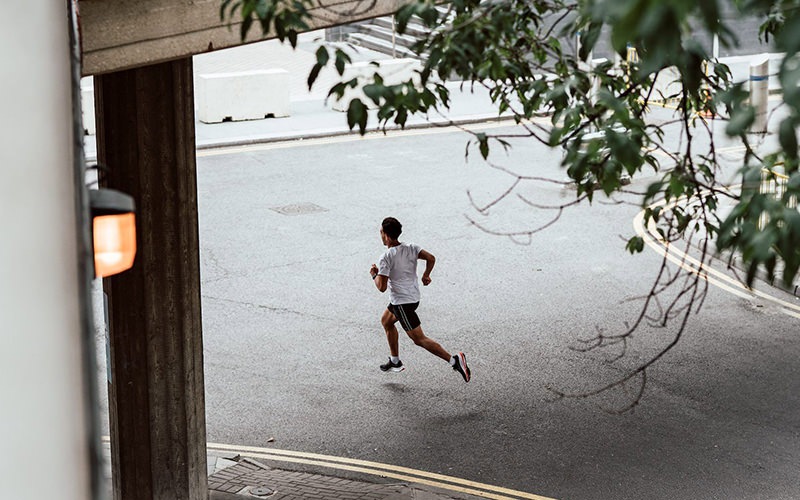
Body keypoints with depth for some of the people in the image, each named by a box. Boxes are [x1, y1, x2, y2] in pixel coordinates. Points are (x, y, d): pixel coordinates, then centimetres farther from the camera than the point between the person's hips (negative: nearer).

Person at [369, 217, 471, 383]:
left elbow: (382, 287, -23)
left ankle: (454, 360, -18)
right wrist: (426, 275, 5)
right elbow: (431, 258, -10)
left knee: (419, 339, -6)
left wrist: (374, 275, -4)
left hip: (402, 302, -9)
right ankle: (395, 361, 37)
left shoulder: (385, 258, -20)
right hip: (413, 296, 9)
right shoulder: (410, 248, 0)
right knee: (386, 321, 29)